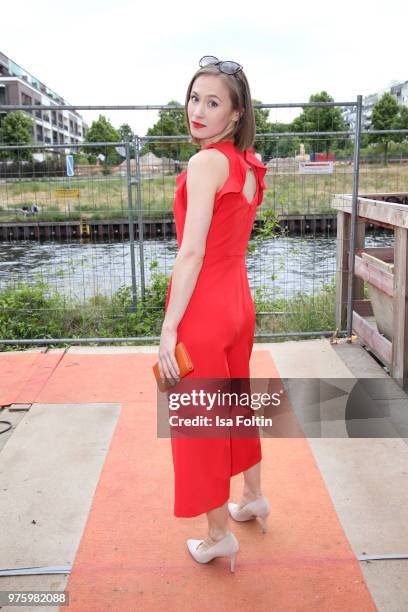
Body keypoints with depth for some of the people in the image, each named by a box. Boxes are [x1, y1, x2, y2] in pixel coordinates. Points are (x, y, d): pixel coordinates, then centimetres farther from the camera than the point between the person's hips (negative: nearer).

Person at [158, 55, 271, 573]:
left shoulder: (206, 162, -16)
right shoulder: (247, 165, 8)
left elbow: (192, 252, -22)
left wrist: (169, 327, -20)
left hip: (203, 308, -9)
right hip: (237, 302, 9)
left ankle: (218, 537, 24)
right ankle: (254, 499, 44)